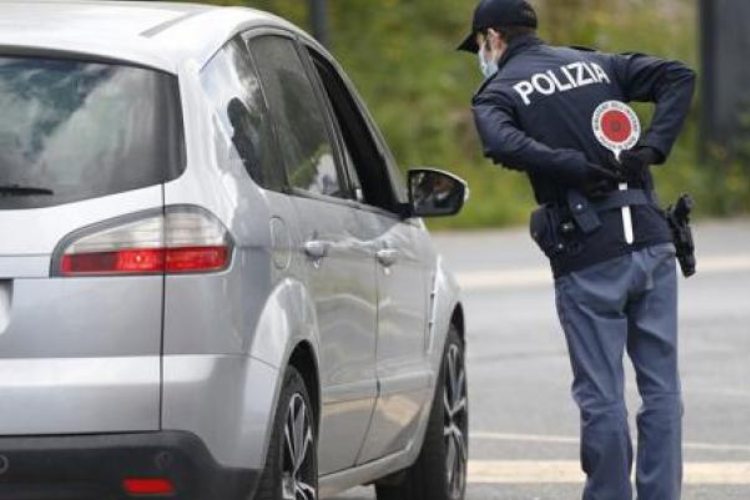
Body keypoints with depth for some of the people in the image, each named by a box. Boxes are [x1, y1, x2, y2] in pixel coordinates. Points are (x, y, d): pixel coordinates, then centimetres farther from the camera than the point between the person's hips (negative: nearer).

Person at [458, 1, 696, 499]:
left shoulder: (498, 93, 4)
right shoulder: (596, 64, 16)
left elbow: (502, 143, -19)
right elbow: (679, 76, 4)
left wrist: (574, 168, -17)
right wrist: (652, 149, -4)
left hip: (587, 258, -4)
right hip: (652, 244, 4)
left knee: (602, 396, 4)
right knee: (661, 387, 8)